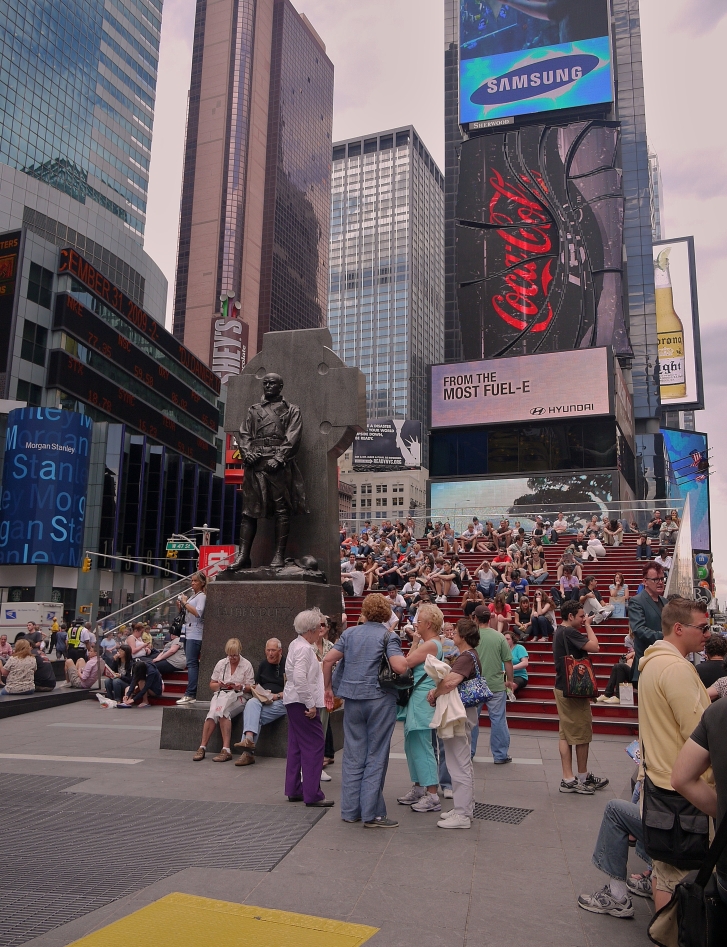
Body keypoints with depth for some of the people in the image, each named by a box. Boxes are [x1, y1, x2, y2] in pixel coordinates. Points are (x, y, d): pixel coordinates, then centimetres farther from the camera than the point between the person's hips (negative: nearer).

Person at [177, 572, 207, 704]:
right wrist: (181, 605, 8)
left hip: (195, 633, -9)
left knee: (192, 663, -13)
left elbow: (198, 612, -21)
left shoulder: (201, 596, -7)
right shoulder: (192, 595, 19)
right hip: (188, 631, 9)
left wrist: (185, 603, -13)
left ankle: (190, 694, -15)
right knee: (192, 663, 8)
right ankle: (192, 693, 11)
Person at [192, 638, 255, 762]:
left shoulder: (246, 665, 6)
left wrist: (240, 687, -16)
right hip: (220, 695, 3)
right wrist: (220, 685, -5)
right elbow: (211, 685, 17)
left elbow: (250, 688, 4)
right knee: (215, 712, -31)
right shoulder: (221, 664, 15)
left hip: (238, 697, -3)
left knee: (222, 710, -33)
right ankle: (202, 747, -31)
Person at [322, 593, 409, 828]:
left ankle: (350, 811, 18)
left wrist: (328, 688, 13)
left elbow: (328, 660, 2)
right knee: (376, 757, 4)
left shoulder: (350, 633, 7)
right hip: (380, 700, -4)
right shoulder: (388, 636, -7)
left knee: (353, 756, 12)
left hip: (353, 698, 4)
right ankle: (371, 814, 7)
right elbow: (400, 667, -21)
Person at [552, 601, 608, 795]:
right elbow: (594, 647, -23)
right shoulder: (570, 632, -19)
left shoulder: (559, 632, 12)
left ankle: (568, 779, 13)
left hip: (562, 688, 10)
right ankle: (583, 778, 17)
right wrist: (587, 626, -12)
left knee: (565, 734, 10)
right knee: (582, 734, 4)